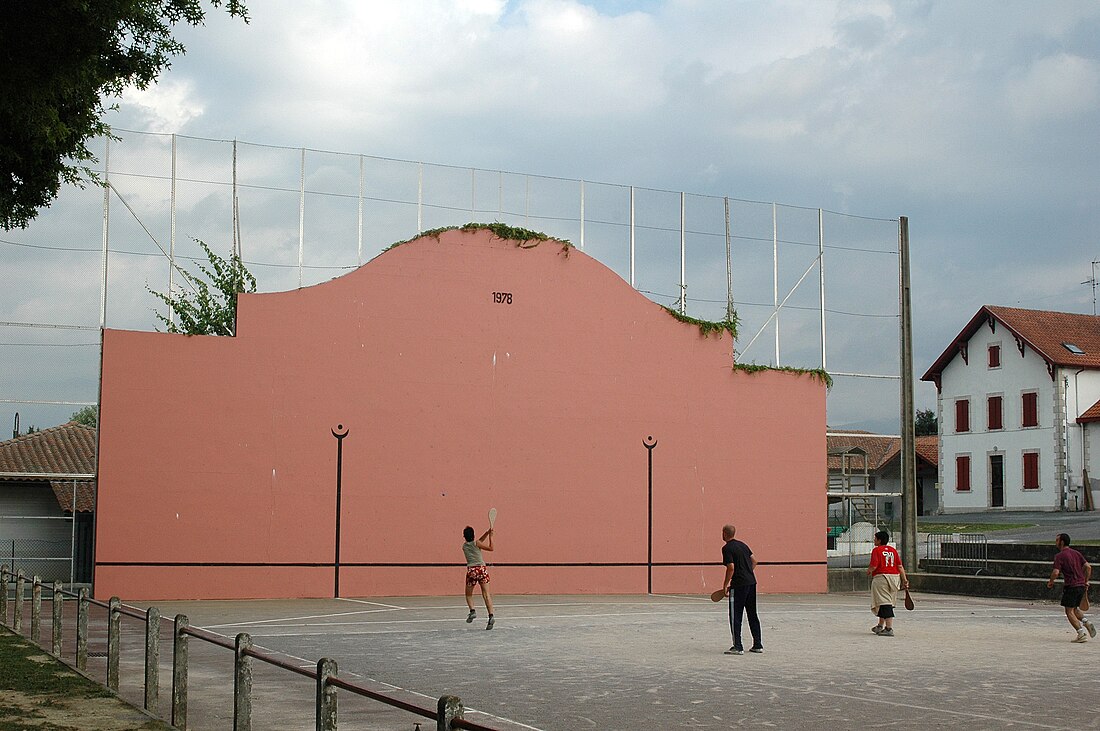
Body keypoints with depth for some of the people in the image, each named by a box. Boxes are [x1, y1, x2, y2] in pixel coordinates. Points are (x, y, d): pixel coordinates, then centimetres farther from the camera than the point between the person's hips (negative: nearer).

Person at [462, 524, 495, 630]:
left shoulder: (464, 546, 12)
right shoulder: (476, 543, 1)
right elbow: (491, 548, 9)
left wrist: (487, 533, 20)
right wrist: (490, 536, 15)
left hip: (471, 570, 1)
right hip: (482, 568, -1)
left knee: (468, 594, 18)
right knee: (486, 594, -2)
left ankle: (472, 610, -6)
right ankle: (490, 615, -14)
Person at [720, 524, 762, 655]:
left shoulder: (727, 548, -10)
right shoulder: (742, 545, 14)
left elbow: (731, 568, -16)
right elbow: (754, 560, 16)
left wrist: (725, 586, -9)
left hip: (739, 585, -8)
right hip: (752, 582, 8)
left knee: (735, 616, -1)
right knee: (753, 614, 15)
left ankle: (737, 647, -3)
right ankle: (758, 645, 18)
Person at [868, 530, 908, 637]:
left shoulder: (876, 550, -7)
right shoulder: (893, 550, 10)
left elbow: (874, 566, -15)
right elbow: (900, 566, 6)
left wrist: (868, 571, 5)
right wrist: (904, 579, 7)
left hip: (881, 577, -7)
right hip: (894, 577, 7)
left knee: (885, 604, -8)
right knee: (886, 603, 19)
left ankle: (889, 629, -16)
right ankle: (880, 626, 32)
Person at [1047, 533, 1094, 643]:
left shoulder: (1059, 556, -8)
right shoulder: (1076, 553, 12)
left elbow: (1056, 572, -16)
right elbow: (1088, 567, 8)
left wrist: (1050, 582, 2)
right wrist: (1086, 582, 16)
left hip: (1071, 586, -7)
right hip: (1081, 585, 7)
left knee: (1069, 612, 0)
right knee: (1074, 608, 23)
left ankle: (1081, 633, -10)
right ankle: (1086, 622, 1)